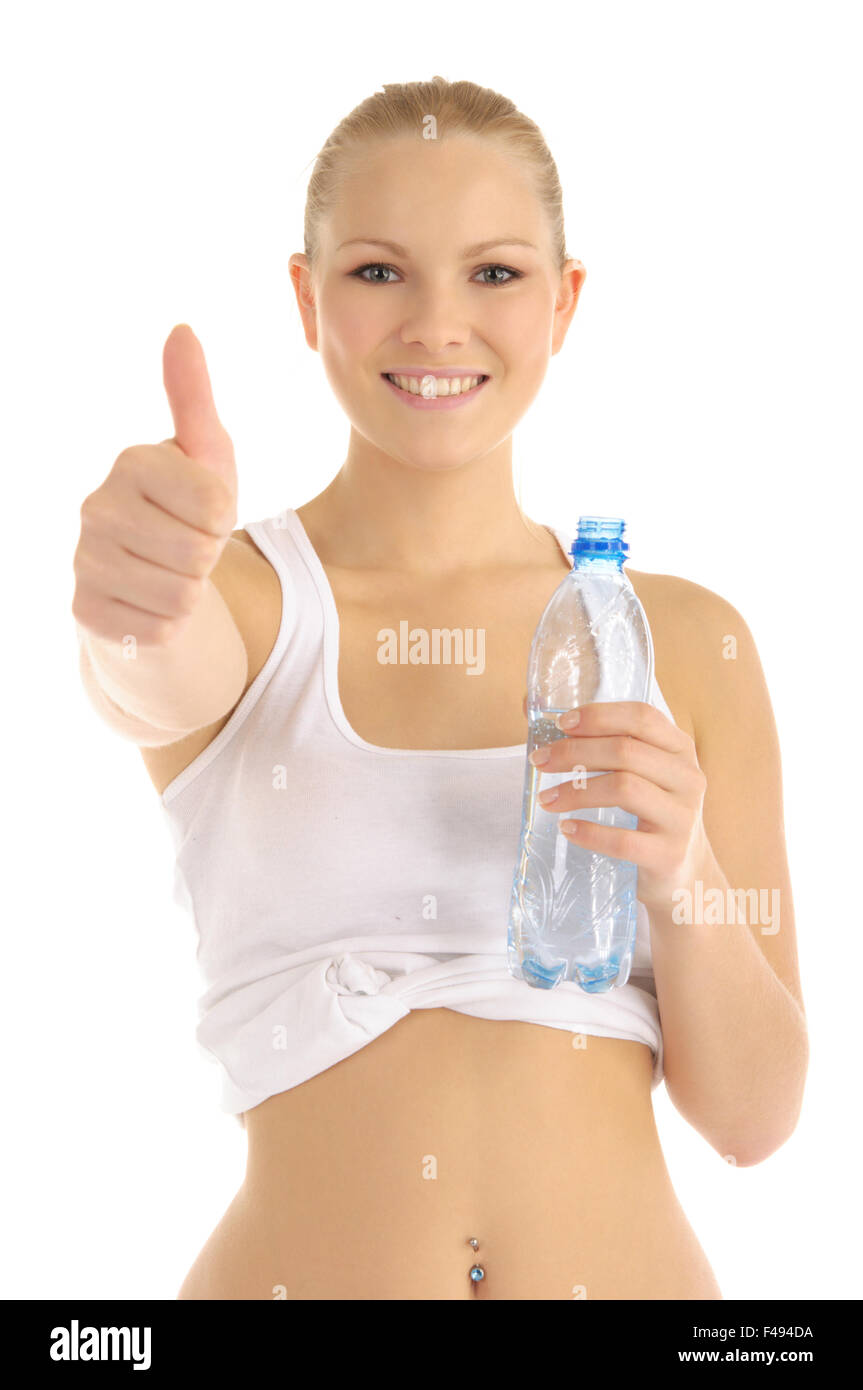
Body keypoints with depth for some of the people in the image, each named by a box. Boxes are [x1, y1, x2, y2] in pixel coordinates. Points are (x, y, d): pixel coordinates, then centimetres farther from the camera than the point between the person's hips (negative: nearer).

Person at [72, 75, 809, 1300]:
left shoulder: (689, 640, 0)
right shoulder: (242, 595, -4)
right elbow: (160, 687, -29)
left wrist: (680, 875, -18)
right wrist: (132, 612, -49)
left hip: (632, 1267, 2)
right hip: (299, 1265, -1)